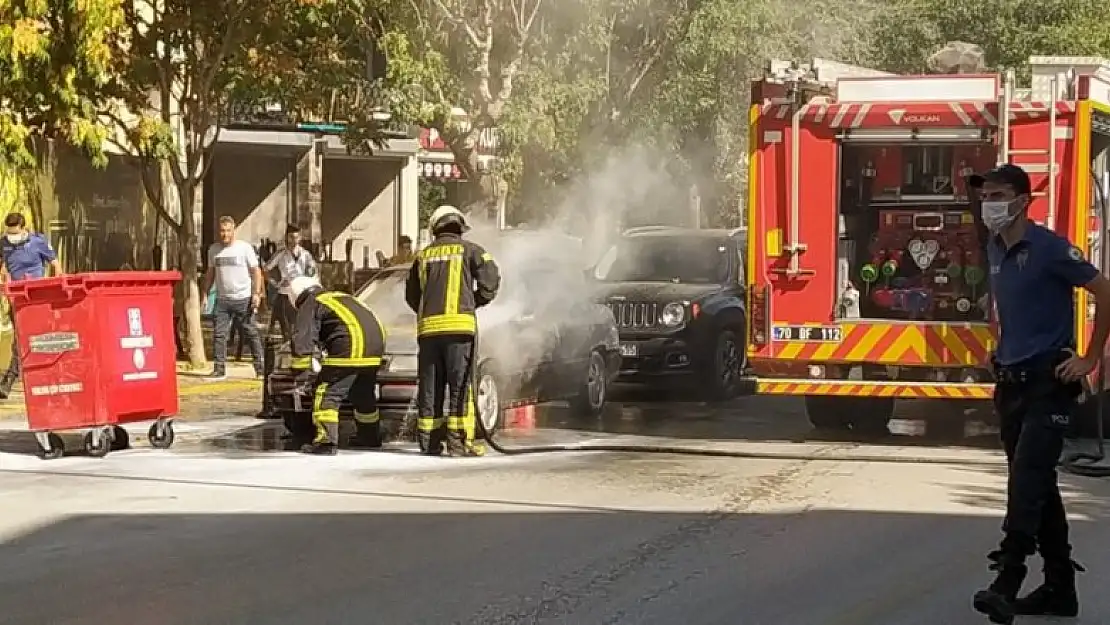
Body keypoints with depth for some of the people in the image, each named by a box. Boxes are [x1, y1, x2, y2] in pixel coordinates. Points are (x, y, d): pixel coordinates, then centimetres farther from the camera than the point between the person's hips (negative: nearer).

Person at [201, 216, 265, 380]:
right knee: (219, 334, -2)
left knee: (251, 334, 1)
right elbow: (210, 273, 17)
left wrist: (256, 293, -12)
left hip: (243, 299, -4)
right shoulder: (214, 249, 9)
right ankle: (219, 369, 2)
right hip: (222, 299, 4)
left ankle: (260, 368, 7)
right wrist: (205, 294, 10)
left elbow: (256, 271, -3)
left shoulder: (244, 247, -3)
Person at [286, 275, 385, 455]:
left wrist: (301, 376, -1)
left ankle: (326, 441, -9)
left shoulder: (309, 306, 8)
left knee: (327, 392, -2)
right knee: (364, 393, 25)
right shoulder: (341, 297, 32)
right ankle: (370, 436, 37)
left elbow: (302, 342, -3)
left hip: (351, 349, -8)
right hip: (377, 344, 8)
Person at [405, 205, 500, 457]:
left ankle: (429, 440, 8)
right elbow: (490, 279, -1)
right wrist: (476, 302, 13)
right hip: (459, 324, -4)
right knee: (460, 384, -4)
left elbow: (411, 294, 22)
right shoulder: (470, 250, 7)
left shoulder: (423, 255, 19)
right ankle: (458, 440, -10)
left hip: (428, 326, 4)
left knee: (429, 386, 7)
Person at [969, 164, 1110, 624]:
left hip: (1049, 382, -8)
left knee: (1027, 480, -16)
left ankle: (1007, 585, -21)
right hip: (1011, 380, 8)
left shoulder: (1049, 247, -13)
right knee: (1038, 484, 12)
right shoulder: (995, 250, 10)